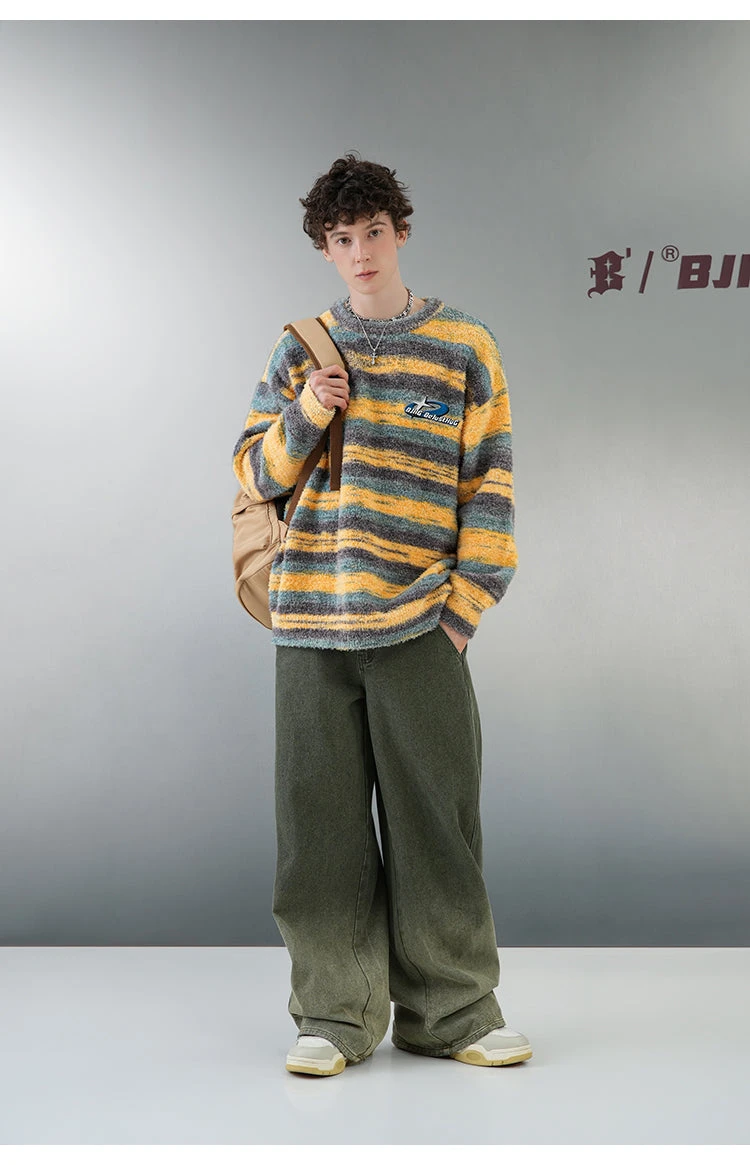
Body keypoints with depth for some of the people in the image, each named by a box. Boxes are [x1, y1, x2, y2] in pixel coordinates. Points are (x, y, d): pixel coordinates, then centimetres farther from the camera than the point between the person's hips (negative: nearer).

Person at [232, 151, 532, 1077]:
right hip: (311, 621, 2)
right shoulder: (301, 349, 12)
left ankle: (452, 1010, 16)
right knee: (321, 821, 5)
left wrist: (465, 607, -2)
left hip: (418, 621, -2)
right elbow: (253, 473, 13)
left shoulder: (464, 348, 6)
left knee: (435, 820, 2)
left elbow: (488, 489, 5)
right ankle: (335, 1015, 16)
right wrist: (302, 419, -7)